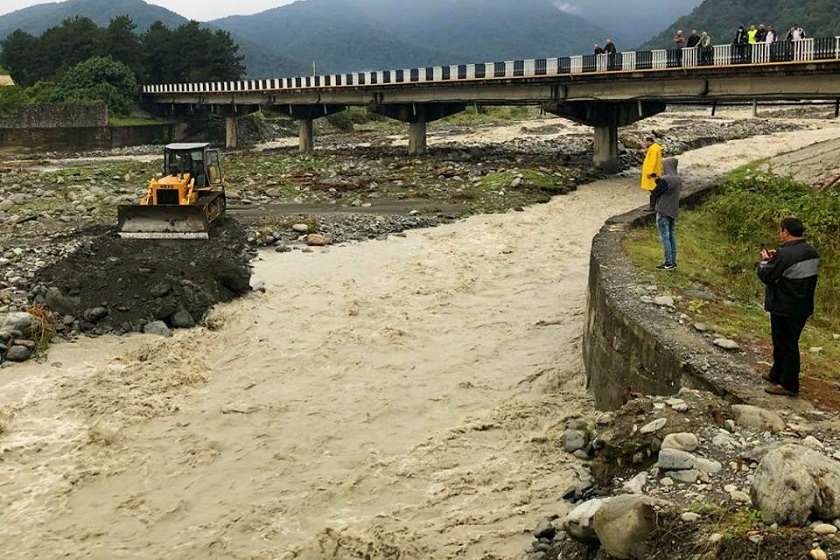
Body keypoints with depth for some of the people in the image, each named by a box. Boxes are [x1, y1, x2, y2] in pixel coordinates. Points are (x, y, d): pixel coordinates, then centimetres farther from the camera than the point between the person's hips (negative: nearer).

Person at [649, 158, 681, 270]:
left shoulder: (665, 179, -17)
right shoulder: (678, 179, 7)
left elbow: (655, 193, -8)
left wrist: (653, 204, 12)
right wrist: (658, 180, 9)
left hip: (663, 211, -8)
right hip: (674, 211, 8)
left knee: (665, 237, -4)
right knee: (672, 237, 11)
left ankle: (668, 263, -5)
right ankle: (673, 262, 14)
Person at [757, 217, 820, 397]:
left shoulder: (785, 254, -23)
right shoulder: (812, 253, 5)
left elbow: (767, 277, -17)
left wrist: (765, 261, 1)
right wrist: (776, 258, 8)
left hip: (784, 308, -9)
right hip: (804, 306, 9)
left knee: (785, 344, 2)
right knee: (789, 342, 20)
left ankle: (788, 385, 8)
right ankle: (777, 375, 34)